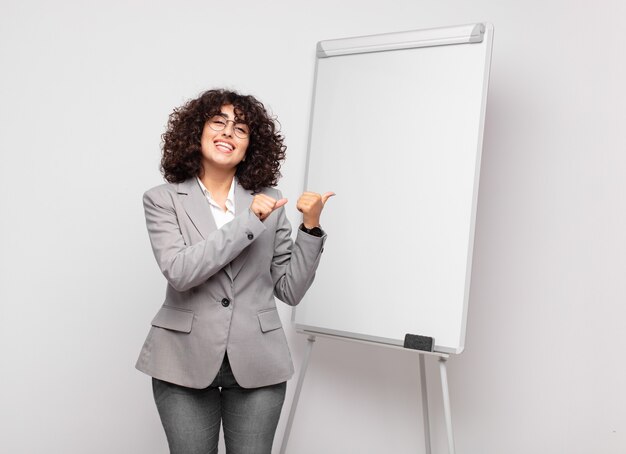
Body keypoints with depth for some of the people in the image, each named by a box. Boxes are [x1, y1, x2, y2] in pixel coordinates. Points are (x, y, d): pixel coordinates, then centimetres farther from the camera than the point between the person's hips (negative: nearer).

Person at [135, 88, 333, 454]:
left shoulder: (269, 202, 3)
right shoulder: (164, 199, -1)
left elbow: (290, 290, 3)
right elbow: (179, 272, -17)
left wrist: (311, 227, -8)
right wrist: (248, 221, -18)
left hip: (257, 363, 1)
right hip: (186, 360, -1)